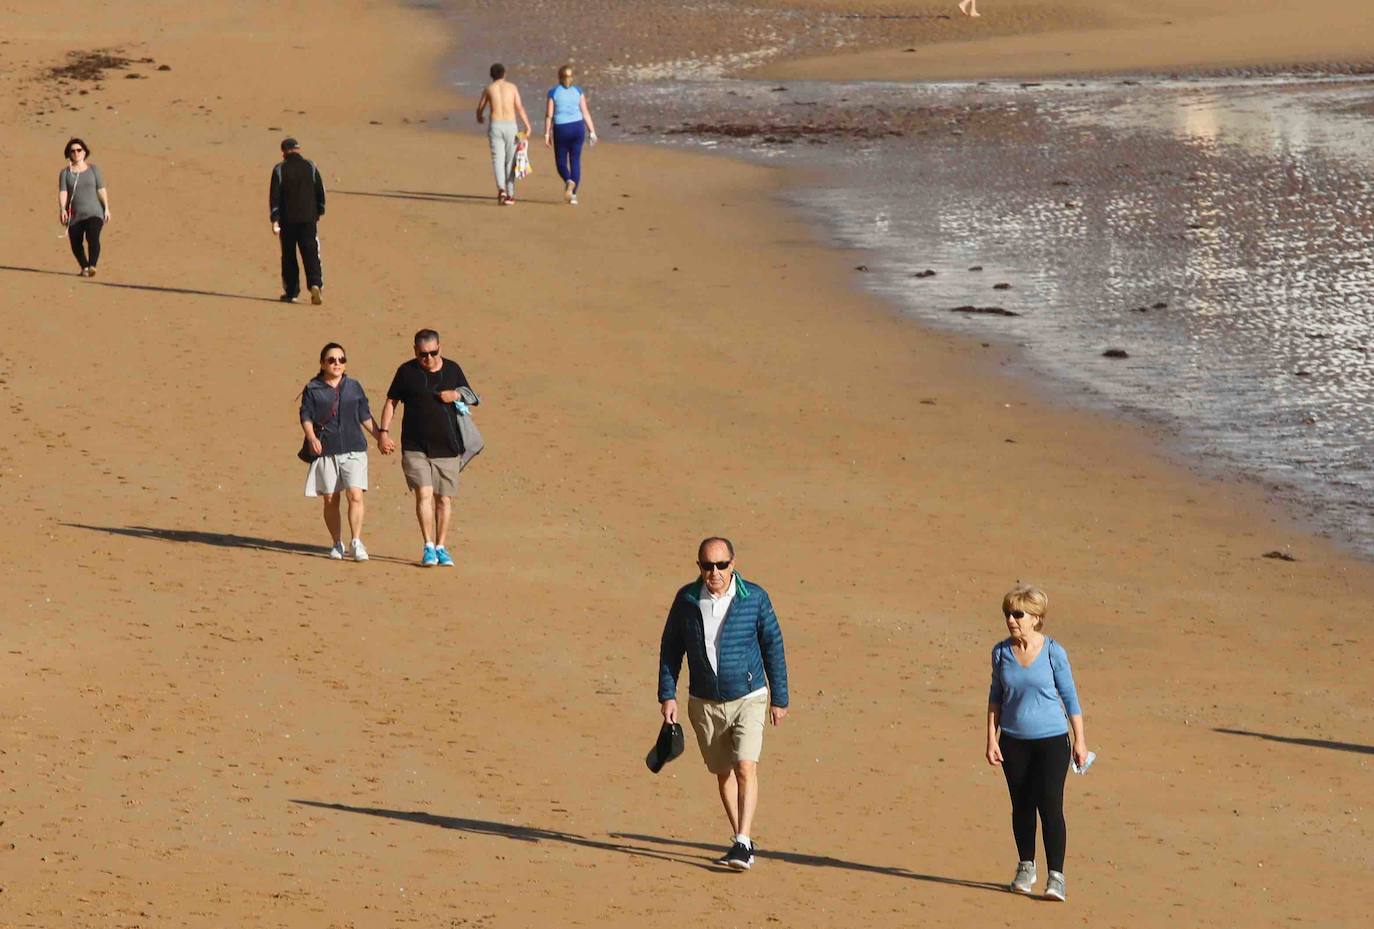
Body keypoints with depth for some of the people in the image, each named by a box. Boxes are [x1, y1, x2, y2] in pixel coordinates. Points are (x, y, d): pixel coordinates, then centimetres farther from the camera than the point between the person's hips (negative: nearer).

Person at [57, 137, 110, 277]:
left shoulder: (93, 169, 8)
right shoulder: (65, 173, 6)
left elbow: (101, 190, 7)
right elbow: (62, 192, -5)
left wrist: (106, 208, 1)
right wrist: (62, 209, -21)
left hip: (94, 213, -2)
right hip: (75, 216, 2)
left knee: (93, 238, -25)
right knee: (76, 245, 7)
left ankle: (92, 266, -35)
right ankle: (84, 267, 30)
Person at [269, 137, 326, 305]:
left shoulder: (279, 169, -4)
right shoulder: (310, 166, 3)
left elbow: (274, 196, -8)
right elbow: (320, 191, 7)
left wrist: (275, 220, -8)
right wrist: (319, 212, 18)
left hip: (287, 220, -1)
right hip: (308, 218, 1)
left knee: (289, 256, 8)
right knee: (311, 254, -1)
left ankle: (291, 292, 11)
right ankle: (315, 284, -22)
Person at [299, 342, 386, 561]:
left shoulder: (354, 387, 12)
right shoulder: (313, 390, 5)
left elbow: (365, 417, 18)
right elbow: (306, 417, -1)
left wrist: (380, 437, 12)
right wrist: (312, 438, -18)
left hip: (354, 449, 0)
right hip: (326, 451, 0)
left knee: (355, 494, -15)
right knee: (330, 499, 4)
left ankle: (355, 542, -10)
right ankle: (337, 544, 17)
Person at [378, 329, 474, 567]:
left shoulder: (453, 369, 7)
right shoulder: (407, 371, 2)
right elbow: (391, 402, 8)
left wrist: (456, 396, -6)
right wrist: (384, 432, -1)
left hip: (447, 447, 2)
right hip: (415, 448, -2)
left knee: (444, 499, 5)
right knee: (424, 494, -14)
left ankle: (441, 548, 15)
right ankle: (429, 547, -11)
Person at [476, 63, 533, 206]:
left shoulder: (489, 89, 7)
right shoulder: (512, 87, 5)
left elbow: (480, 108, 17)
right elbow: (520, 108, -6)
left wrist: (479, 119, 40)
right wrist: (528, 127, -10)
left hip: (495, 126, 0)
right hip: (510, 125, 0)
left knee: (498, 158, -3)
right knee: (510, 160, 9)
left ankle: (501, 189, -26)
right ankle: (510, 195, 11)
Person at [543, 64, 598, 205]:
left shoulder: (553, 92, -2)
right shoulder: (578, 91, 3)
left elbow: (549, 115, -5)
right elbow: (585, 113, 0)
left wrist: (547, 134, 0)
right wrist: (592, 132, 3)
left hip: (561, 129, -2)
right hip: (577, 127, 2)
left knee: (561, 161, 10)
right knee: (575, 161, 9)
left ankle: (569, 181, -20)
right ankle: (573, 195, 4)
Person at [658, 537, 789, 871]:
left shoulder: (755, 598, -9)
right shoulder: (686, 600, -4)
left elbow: (773, 647, 1)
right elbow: (670, 647, 6)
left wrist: (779, 698, 3)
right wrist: (667, 695, 1)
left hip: (748, 698, -3)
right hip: (704, 703, 3)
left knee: (745, 768, -17)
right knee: (723, 773, 11)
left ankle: (743, 844, -17)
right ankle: (739, 840, 24)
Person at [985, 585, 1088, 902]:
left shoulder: (1053, 653, -9)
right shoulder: (1001, 652, 1)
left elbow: (1070, 697, -2)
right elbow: (996, 697, 10)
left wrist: (1080, 740, 0)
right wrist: (992, 739, 5)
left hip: (1051, 740, -4)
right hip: (1014, 742, 4)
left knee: (1050, 805, -10)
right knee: (1022, 805, 12)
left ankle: (1056, 876, -7)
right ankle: (1026, 868, 28)